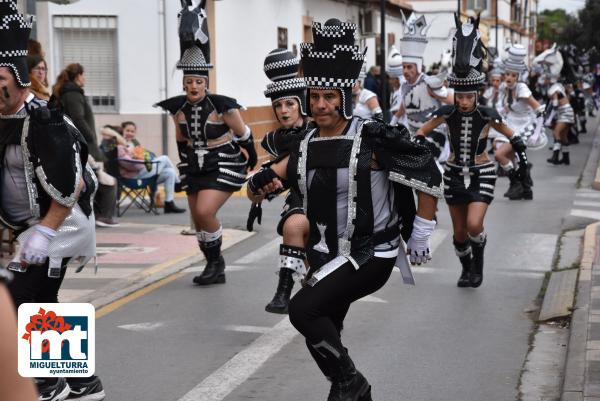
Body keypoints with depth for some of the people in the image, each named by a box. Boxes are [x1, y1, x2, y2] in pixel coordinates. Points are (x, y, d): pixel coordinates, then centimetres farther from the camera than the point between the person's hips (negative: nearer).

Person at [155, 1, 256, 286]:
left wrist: (253, 161, 8)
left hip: (224, 167, -6)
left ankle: (216, 260, 1)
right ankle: (215, 270, 26)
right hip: (196, 169, 6)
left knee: (204, 212, -22)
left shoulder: (222, 106, -18)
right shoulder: (179, 108, -3)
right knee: (198, 221, 9)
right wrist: (184, 170, 21)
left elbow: (243, 135, -4)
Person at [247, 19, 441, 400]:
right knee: (322, 335, 15)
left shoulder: (373, 139, -16)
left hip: (371, 254, -7)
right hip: (328, 255, 7)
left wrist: (421, 234, -5)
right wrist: (262, 181, -16)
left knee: (303, 309, -22)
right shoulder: (306, 146, 2)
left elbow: (429, 175, -10)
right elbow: (265, 183, 8)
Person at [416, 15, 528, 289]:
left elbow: (511, 135, 6)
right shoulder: (447, 114, -9)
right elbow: (422, 131, 6)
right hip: (454, 174, 2)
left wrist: (521, 153, -2)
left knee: (474, 225, -20)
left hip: (482, 175, -2)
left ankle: (478, 260, 11)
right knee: (459, 231, 10)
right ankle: (466, 268, 36)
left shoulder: (487, 115, -12)